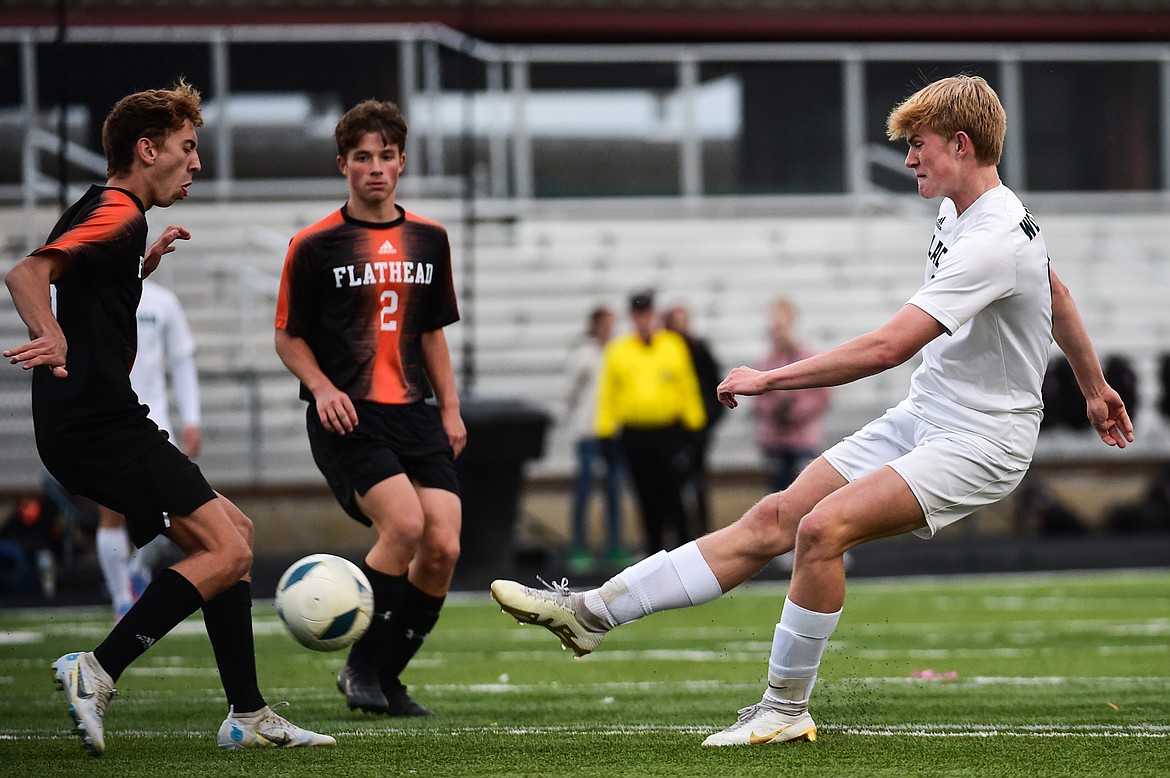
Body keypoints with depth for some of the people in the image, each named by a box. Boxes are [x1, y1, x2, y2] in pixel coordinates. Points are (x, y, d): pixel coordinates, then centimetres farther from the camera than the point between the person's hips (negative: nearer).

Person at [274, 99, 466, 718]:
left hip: (414, 412, 5)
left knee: (443, 546, -9)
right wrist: (323, 389, -13)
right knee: (404, 524, -24)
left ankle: (386, 677, 8)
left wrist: (450, 409, 14)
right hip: (347, 415, -5)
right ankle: (359, 667, -7)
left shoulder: (429, 240, 13)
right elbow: (289, 337, 4)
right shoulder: (314, 244, 0)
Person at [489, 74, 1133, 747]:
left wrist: (771, 379, -22)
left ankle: (786, 711, -13)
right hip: (921, 418, 9)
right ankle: (594, 612, -4)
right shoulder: (960, 213, 8)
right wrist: (1093, 384, 39)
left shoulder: (994, 242, -25)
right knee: (774, 519, -1)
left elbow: (889, 347, -29)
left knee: (823, 526, -27)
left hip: (980, 444, -9)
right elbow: (1057, 292, 26)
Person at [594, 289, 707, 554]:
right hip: (634, 432, 2)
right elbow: (607, 393, 10)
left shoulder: (674, 345, 6)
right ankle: (654, 550, 13)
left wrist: (693, 424, 2)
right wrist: (605, 431, 5)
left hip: (669, 432, -2)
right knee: (647, 498, 6)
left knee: (672, 494, -9)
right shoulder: (617, 351, 8)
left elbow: (689, 386, 7)